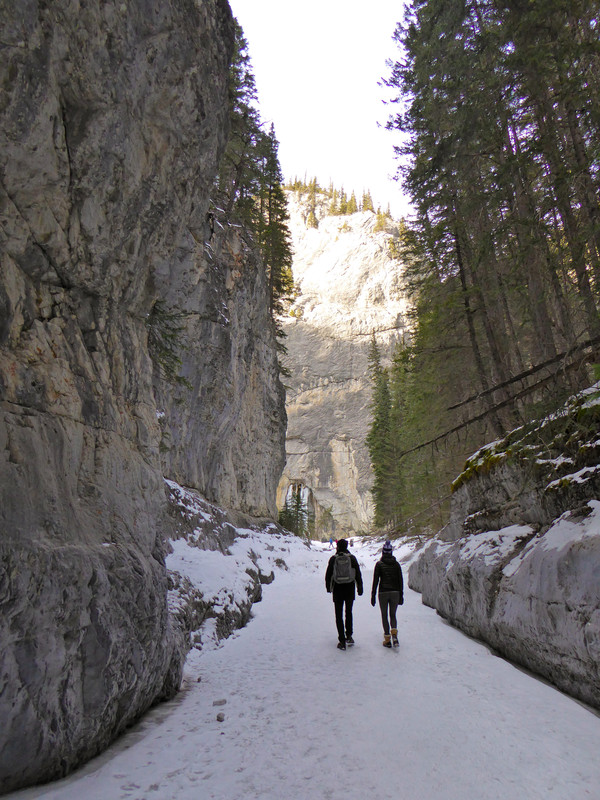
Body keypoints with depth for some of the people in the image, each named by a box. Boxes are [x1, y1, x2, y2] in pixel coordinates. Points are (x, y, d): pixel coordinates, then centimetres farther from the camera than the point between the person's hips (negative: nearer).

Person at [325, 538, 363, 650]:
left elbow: (328, 575, 3)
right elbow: (358, 574, 0)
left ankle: (342, 641, 4)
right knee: (349, 612, 21)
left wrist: (328, 587, 18)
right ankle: (349, 636, 17)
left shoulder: (333, 559, -4)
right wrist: (360, 588, 9)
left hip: (337, 590, -1)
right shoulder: (352, 558, -3)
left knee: (339, 615, 6)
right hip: (350, 589, 1)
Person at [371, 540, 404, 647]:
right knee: (393, 615, 15)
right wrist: (401, 595, 12)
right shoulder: (396, 564, 2)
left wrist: (373, 595, 0)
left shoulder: (379, 564, -5)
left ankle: (387, 640, 10)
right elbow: (400, 581, 4)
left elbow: (375, 580, -6)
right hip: (395, 592, 2)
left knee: (384, 616, 11)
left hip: (383, 592, -2)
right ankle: (394, 634, -8)